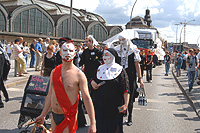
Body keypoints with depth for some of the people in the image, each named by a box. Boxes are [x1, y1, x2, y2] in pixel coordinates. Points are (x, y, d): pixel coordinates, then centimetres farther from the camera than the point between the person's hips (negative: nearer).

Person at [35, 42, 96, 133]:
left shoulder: (79, 75, -11)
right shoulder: (54, 72, 5)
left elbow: (86, 99, -14)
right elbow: (50, 95, 12)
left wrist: (92, 123, -18)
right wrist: (43, 115, 15)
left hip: (68, 118, -5)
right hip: (54, 116, 5)